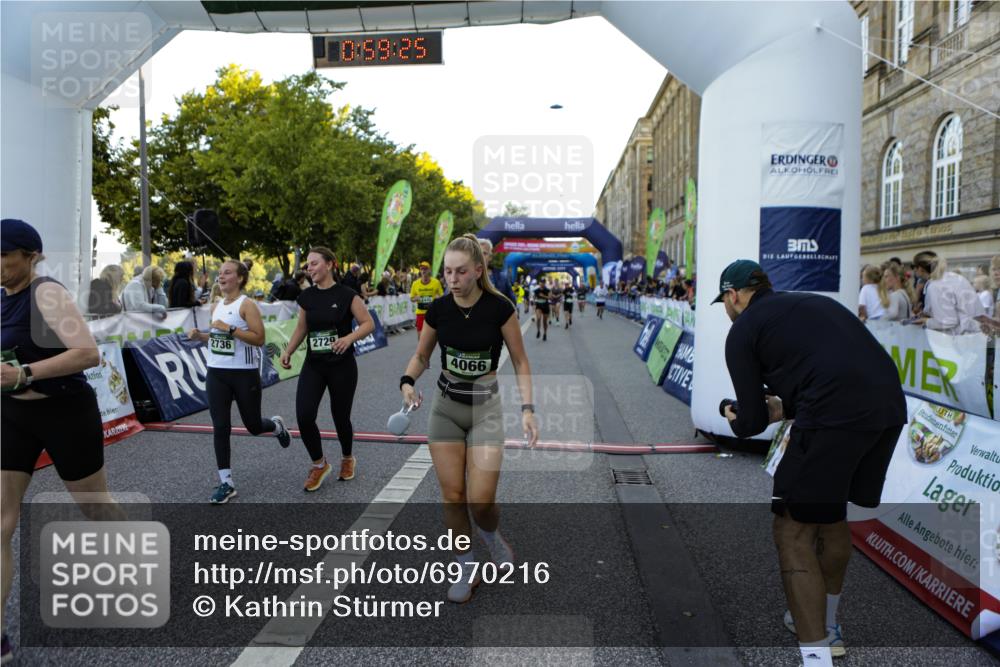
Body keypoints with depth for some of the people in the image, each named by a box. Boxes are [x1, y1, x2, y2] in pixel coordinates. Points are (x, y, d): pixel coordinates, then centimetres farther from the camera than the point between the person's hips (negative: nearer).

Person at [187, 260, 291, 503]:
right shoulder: (216, 306, 10)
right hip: (216, 373, 6)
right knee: (220, 428, -1)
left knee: (253, 426, 8)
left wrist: (230, 328, -24)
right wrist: (199, 335, 3)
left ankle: (276, 425, 45)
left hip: (245, 374, -5)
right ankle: (226, 483, 7)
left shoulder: (247, 305, -10)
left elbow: (259, 338, -18)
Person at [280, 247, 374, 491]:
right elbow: (301, 328, 16)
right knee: (304, 416, -11)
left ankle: (348, 459, 36)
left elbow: (368, 323, -9)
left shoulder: (347, 295, -8)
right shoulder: (306, 296, 5)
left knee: (340, 417, 6)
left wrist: (349, 338, -25)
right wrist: (288, 351, 3)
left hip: (342, 366, -3)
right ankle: (319, 464, 12)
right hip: (313, 365, 3)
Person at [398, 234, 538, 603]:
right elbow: (421, 355, 9)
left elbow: (520, 361, -5)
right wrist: (407, 381, -12)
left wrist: (527, 409, -14)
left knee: (481, 501, -8)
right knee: (452, 495, 4)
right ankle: (467, 570, 24)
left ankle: (491, 535, 29)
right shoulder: (438, 309, -5)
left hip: (485, 406, -2)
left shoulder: (499, 307, -13)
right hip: (445, 406, 3)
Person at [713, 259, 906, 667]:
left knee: (793, 531, 5)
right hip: (889, 404, 8)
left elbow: (753, 422, 7)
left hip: (837, 415, -8)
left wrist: (735, 422, 29)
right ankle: (826, 626, 41)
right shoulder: (811, 302, 27)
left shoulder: (743, 330, 7)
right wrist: (785, 409, 36)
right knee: (832, 514, 25)